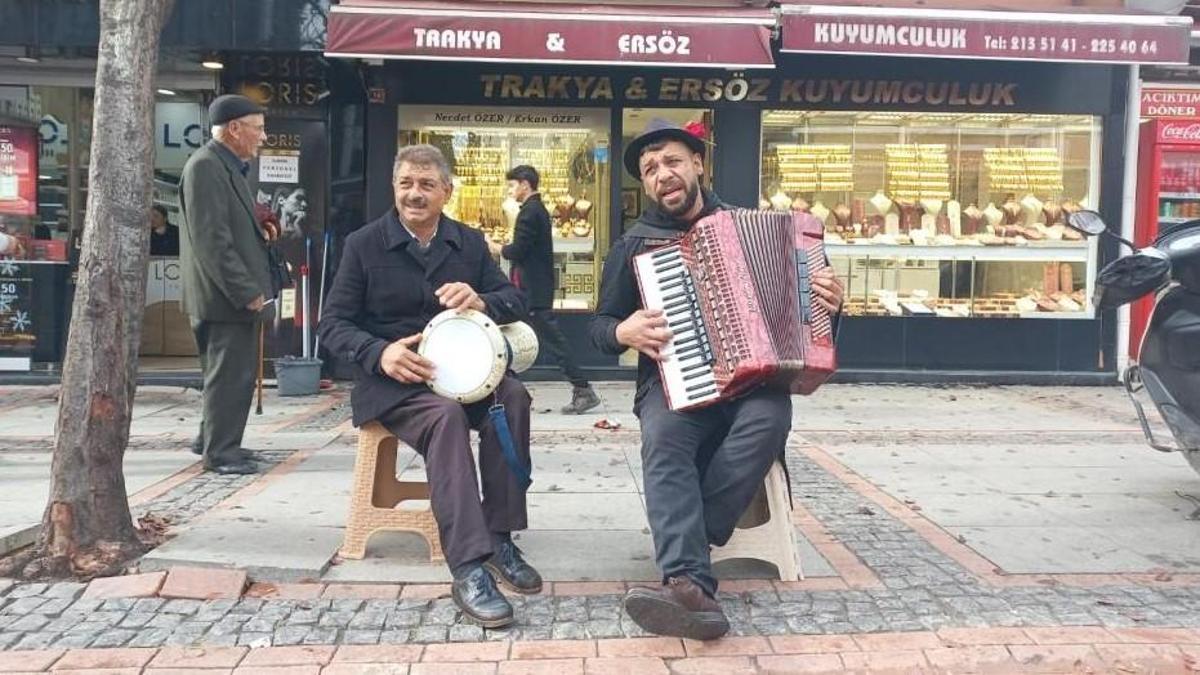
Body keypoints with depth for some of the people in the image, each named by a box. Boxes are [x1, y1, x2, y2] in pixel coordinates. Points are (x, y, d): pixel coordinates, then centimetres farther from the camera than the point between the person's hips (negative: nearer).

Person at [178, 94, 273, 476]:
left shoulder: (228, 166, 17)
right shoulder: (205, 166, -15)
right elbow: (211, 241, -21)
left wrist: (259, 231, 9)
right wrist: (246, 291, -21)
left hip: (238, 295, 10)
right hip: (225, 296, -10)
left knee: (236, 372, 17)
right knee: (231, 373, -3)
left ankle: (213, 440, 30)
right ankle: (221, 451, 8)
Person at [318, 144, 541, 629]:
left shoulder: (470, 242, 10)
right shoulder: (363, 244, 1)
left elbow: (516, 300, 5)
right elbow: (332, 325, -2)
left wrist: (481, 301, -19)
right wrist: (380, 353, -23)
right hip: (390, 381, -3)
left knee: (513, 397, -28)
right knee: (446, 415, -35)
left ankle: (499, 537, -19)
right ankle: (469, 568, -39)